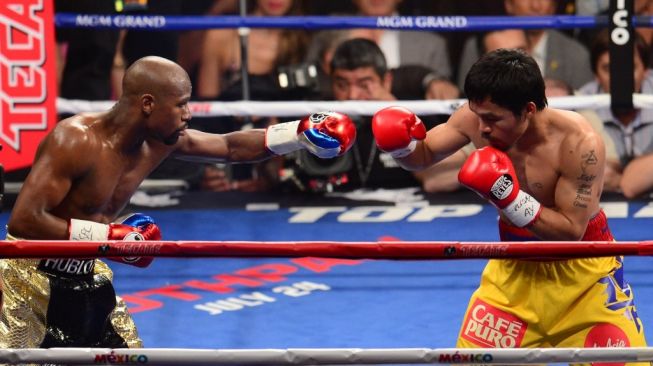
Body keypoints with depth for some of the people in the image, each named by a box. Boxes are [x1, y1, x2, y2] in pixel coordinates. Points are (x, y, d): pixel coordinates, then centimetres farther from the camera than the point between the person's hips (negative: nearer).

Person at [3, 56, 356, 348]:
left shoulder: (161, 142, -1)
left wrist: (301, 134, 4)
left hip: (86, 282, 8)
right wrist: (110, 236, -29)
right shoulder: (74, 141, -25)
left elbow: (230, 147, 16)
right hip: (29, 282, -8)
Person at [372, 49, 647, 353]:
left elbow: (571, 231, -26)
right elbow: (423, 155, 1)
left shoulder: (579, 144, -30)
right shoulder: (475, 117, -18)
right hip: (515, 265, 3)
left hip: (582, 270, -3)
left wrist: (508, 197, -36)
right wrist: (402, 144, -23)